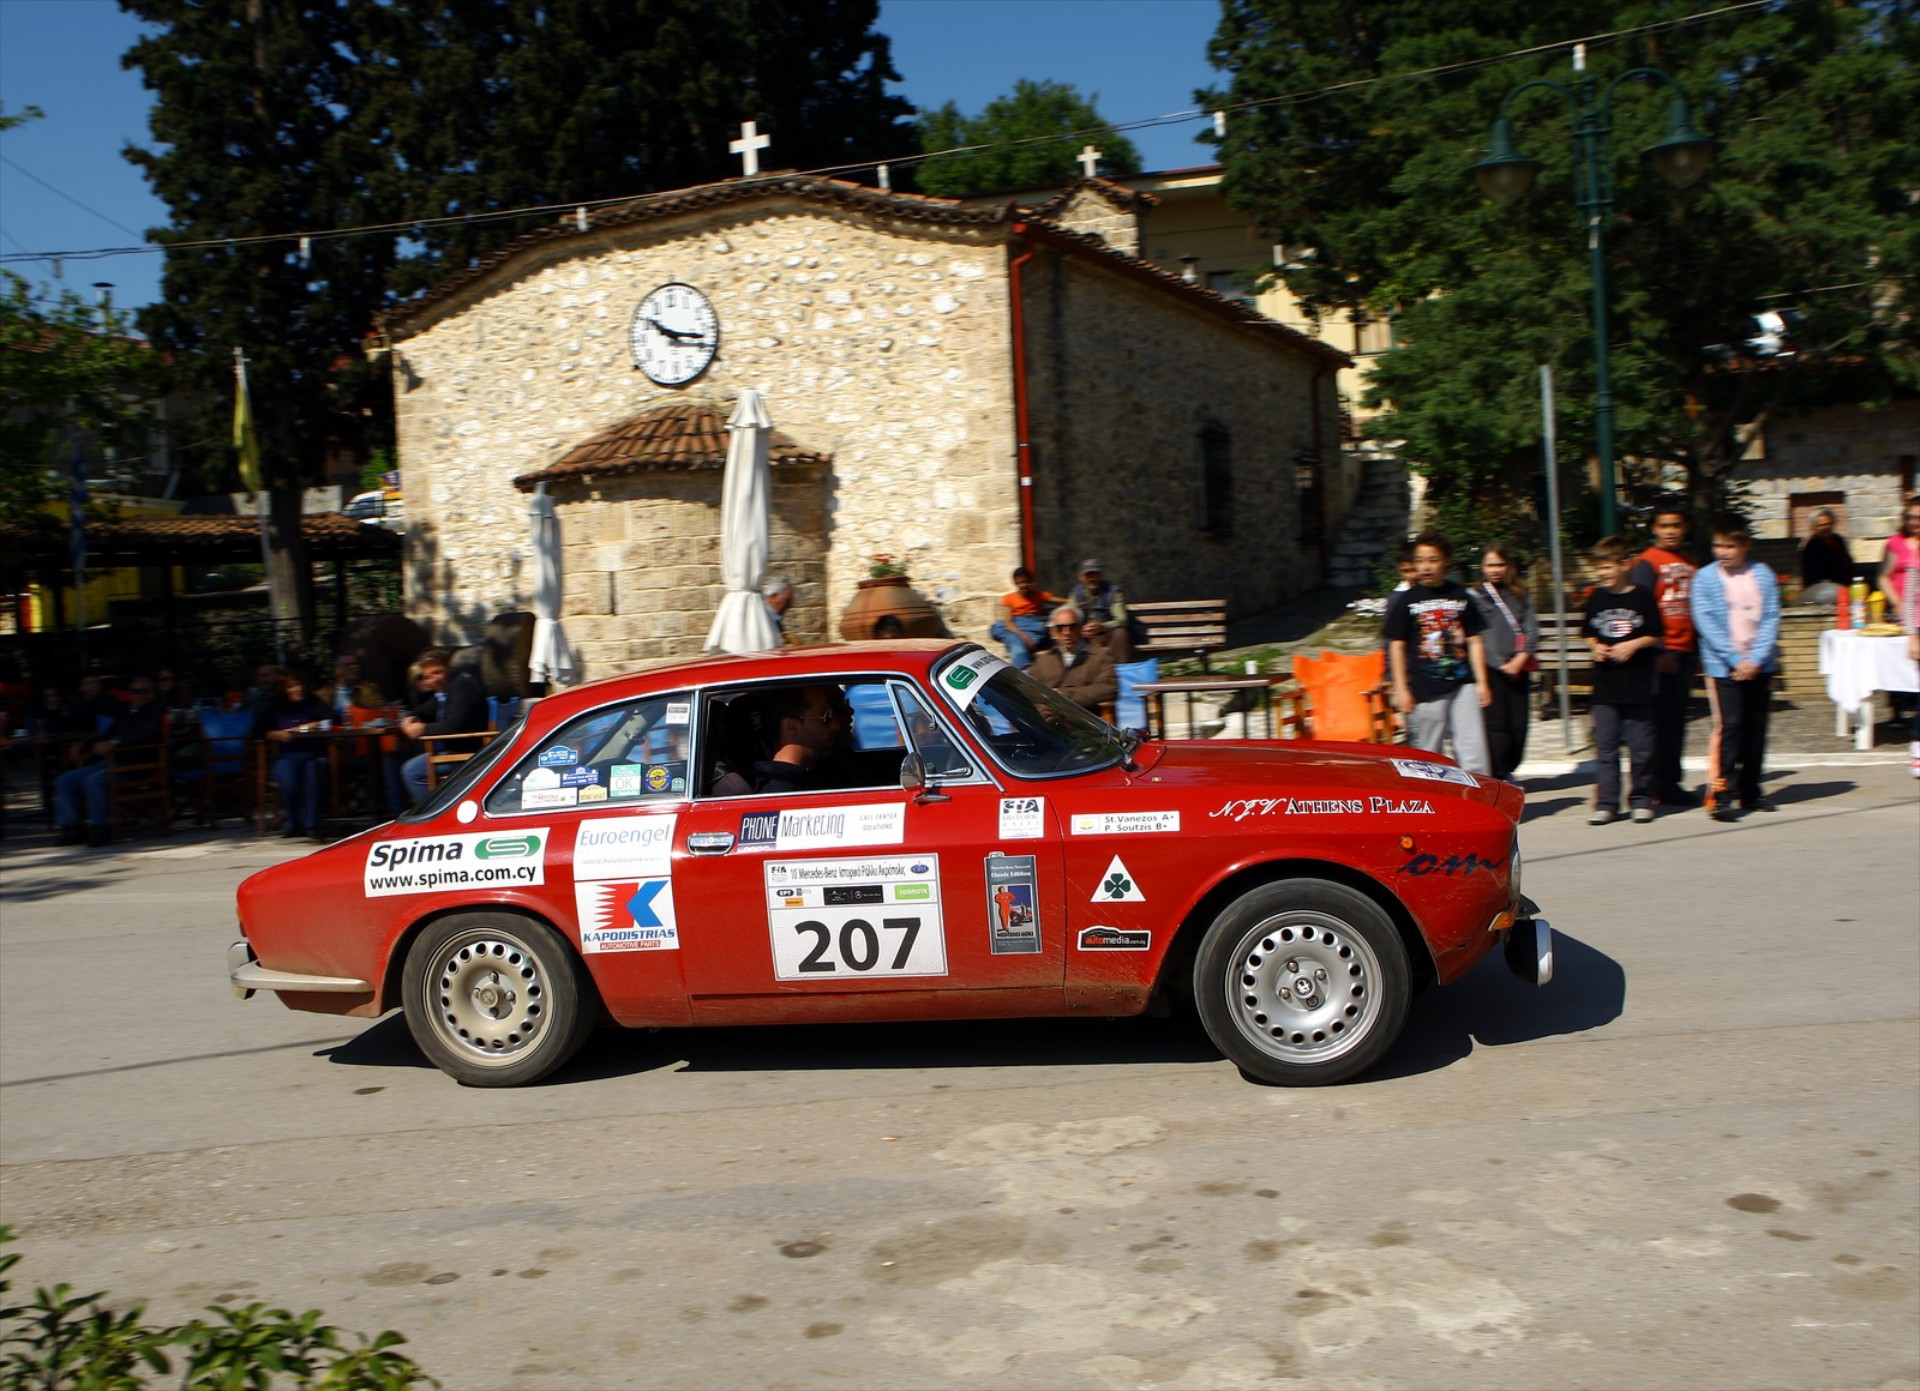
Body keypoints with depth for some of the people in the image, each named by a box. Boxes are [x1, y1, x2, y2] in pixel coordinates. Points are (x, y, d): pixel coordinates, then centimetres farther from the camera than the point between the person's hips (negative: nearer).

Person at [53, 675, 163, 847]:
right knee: (63, 781, -2)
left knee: (94, 780, -33)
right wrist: (96, 746, 5)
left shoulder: (154, 712, 4)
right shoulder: (125, 715, 27)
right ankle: (72, 827, -4)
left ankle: (99, 828, -25)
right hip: (106, 762, 9)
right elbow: (107, 735, 27)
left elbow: (148, 735, -14)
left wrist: (114, 744, -22)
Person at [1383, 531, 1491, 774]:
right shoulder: (1406, 601, 2)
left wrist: (1481, 682, 6)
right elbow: (1396, 646, 2)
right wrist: (1401, 689, -3)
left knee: (1474, 750, -1)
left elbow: (1474, 641, 12)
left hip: (1462, 684, 2)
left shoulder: (1461, 596, 9)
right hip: (1425, 690, -2)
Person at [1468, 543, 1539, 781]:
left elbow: (1532, 629, 8)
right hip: (1491, 669, -4)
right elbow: (1476, 636, -6)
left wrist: (1520, 658, -7)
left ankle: (1508, 771, 21)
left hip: (1519, 669, 4)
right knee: (1497, 725, -7)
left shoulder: (1520, 595, 16)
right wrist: (1501, 665, -9)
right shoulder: (1474, 596, 1)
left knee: (1519, 724, 3)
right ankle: (1499, 778, -1)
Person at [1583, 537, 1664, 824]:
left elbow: (1657, 636, 2)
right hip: (1604, 685, 3)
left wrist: (1633, 644, -13)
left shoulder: (1642, 598, -2)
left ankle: (1641, 799, 15)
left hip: (1637, 685, -3)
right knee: (1605, 747, 2)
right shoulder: (1596, 598, 8)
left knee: (1641, 747, 3)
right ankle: (1606, 803, 6)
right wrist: (1596, 647, -3)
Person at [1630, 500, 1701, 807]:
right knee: (1662, 719, -5)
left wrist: (1698, 652, 18)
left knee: (1678, 718, 9)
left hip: (1685, 653, 7)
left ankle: (1672, 782, 16)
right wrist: (1658, 650, -15)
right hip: (1661, 654, -6)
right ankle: (1661, 786, 0)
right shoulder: (1646, 563, -5)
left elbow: (1695, 609, 22)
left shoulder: (1690, 563, 17)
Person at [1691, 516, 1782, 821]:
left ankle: (1750, 792, 18)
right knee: (1729, 726, -11)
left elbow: (1771, 619, 1)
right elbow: (1706, 624, -7)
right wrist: (1736, 660, -13)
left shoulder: (1763, 575, 4)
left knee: (1756, 728, 8)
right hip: (1724, 666, -3)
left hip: (1759, 665, 3)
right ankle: (1721, 794, -10)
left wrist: (1756, 659, -10)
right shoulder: (1705, 578, -3)